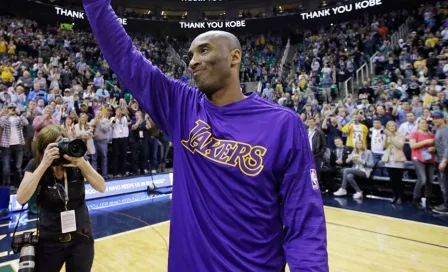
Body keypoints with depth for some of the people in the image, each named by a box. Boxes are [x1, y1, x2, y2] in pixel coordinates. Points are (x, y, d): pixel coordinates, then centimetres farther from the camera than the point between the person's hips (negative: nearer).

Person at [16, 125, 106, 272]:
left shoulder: (76, 161, -9)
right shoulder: (35, 165, -10)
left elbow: (101, 187, -18)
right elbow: (21, 198, -23)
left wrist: (82, 164, -32)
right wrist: (44, 165, -30)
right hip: (49, 240, 0)